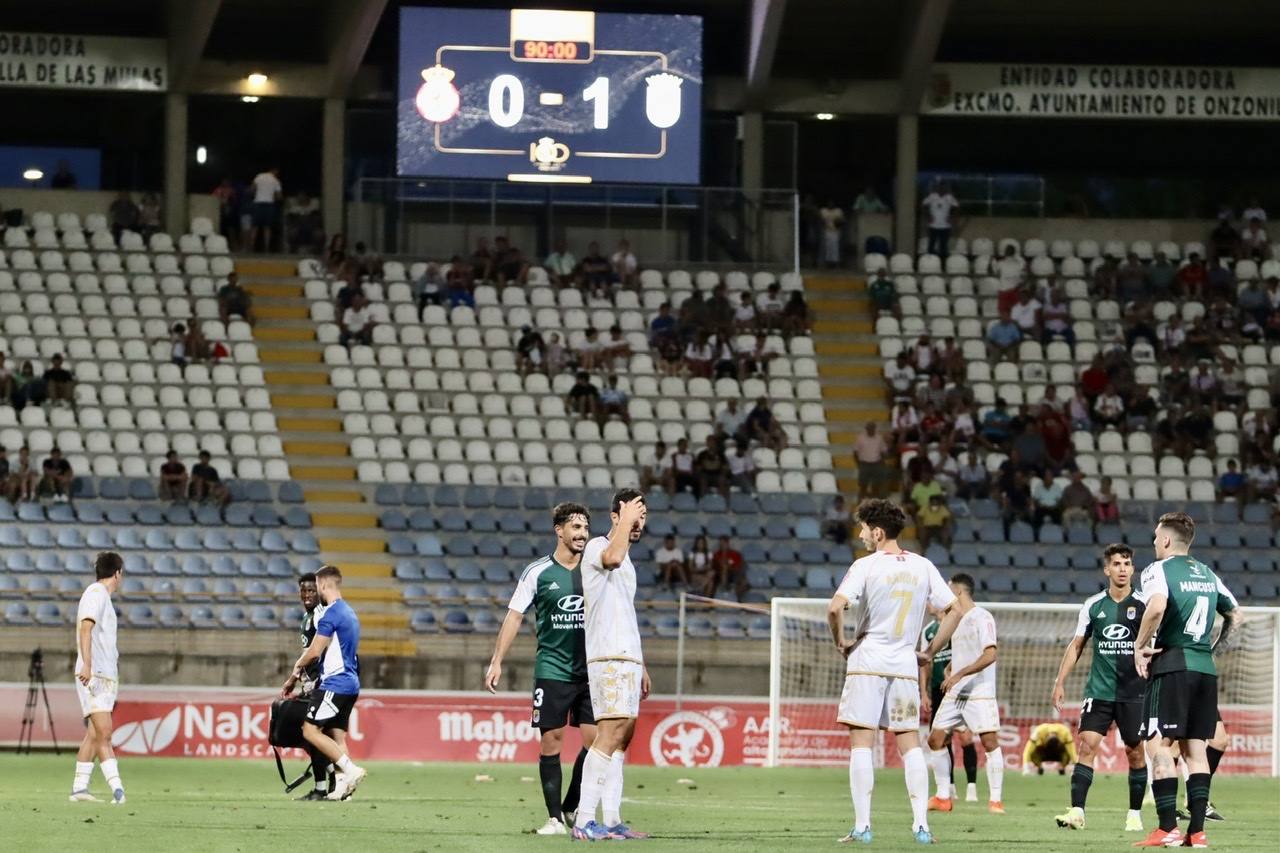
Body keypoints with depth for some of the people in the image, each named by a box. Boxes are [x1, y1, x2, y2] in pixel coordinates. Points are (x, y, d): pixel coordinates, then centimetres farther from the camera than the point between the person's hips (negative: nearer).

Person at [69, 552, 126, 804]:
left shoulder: (102, 596, 22)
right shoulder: (96, 593, -8)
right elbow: (85, 628, -20)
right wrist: (87, 665, -31)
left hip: (105, 676, 10)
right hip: (94, 675, -10)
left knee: (94, 734, 9)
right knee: (103, 731, -17)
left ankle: (79, 788, 10)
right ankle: (116, 787, -27)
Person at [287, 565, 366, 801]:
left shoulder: (331, 614, -13)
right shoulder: (349, 613, 18)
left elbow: (314, 651, -14)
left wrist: (298, 665, 6)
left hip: (335, 683, -9)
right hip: (350, 684, 9)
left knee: (310, 730, -9)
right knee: (336, 737, 8)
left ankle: (351, 769, -17)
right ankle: (342, 786, -1)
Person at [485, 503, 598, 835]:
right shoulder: (538, 572, -1)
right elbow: (514, 616, 0)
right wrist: (497, 661, -7)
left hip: (591, 669, 2)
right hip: (552, 670, -2)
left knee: (595, 740, -5)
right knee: (551, 741, -4)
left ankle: (572, 808, 12)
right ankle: (555, 818, 2)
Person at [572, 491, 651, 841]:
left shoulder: (626, 561, 23)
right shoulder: (597, 547, -4)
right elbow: (612, 557, -31)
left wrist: (641, 666, 26)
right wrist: (626, 520, -18)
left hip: (628, 658, 10)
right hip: (608, 658, -10)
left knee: (622, 737, 6)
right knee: (611, 733, -17)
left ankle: (612, 821, 5)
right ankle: (584, 821, -21)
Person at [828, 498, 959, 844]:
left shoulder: (866, 566, -8)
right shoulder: (922, 567, 6)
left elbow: (836, 607, -19)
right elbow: (953, 611, 9)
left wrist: (840, 642, -3)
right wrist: (930, 652, 14)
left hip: (867, 662, -4)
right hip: (905, 666, 4)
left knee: (861, 744, -1)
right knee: (911, 745, 7)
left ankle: (862, 825, -5)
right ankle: (921, 824, 0)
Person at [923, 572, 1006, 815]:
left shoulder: (982, 618, -10)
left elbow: (990, 655, -20)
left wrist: (960, 674, -23)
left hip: (980, 692, -8)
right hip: (954, 693, 8)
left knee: (990, 741, -13)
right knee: (936, 739, 3)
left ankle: (995, 800, -8)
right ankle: (942, 798, 10)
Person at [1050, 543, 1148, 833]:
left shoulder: (1142, 604, -1)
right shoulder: (1093, 605, 6)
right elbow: (1077, 645, 13)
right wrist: (1060, 682, 9)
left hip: (1134, 691, -1)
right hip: (1099, 690, 1)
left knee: (1135, 751, 4)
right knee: (1087, 744, -11)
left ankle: (1135, 814, 16)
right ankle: (1077, 811, -15)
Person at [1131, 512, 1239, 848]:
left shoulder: (1158, 569, -5)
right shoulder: (1208, 574, 16)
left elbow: (1157, 606, -25)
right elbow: (1233, 614, 24)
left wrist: (1139, 647, -14)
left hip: (1172, 666, -6)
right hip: (1206, 669, 6)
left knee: (1159, 745, -4)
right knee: (1195, 748, 8)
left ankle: (1168, 828, -11)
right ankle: (1197, 830, 3)